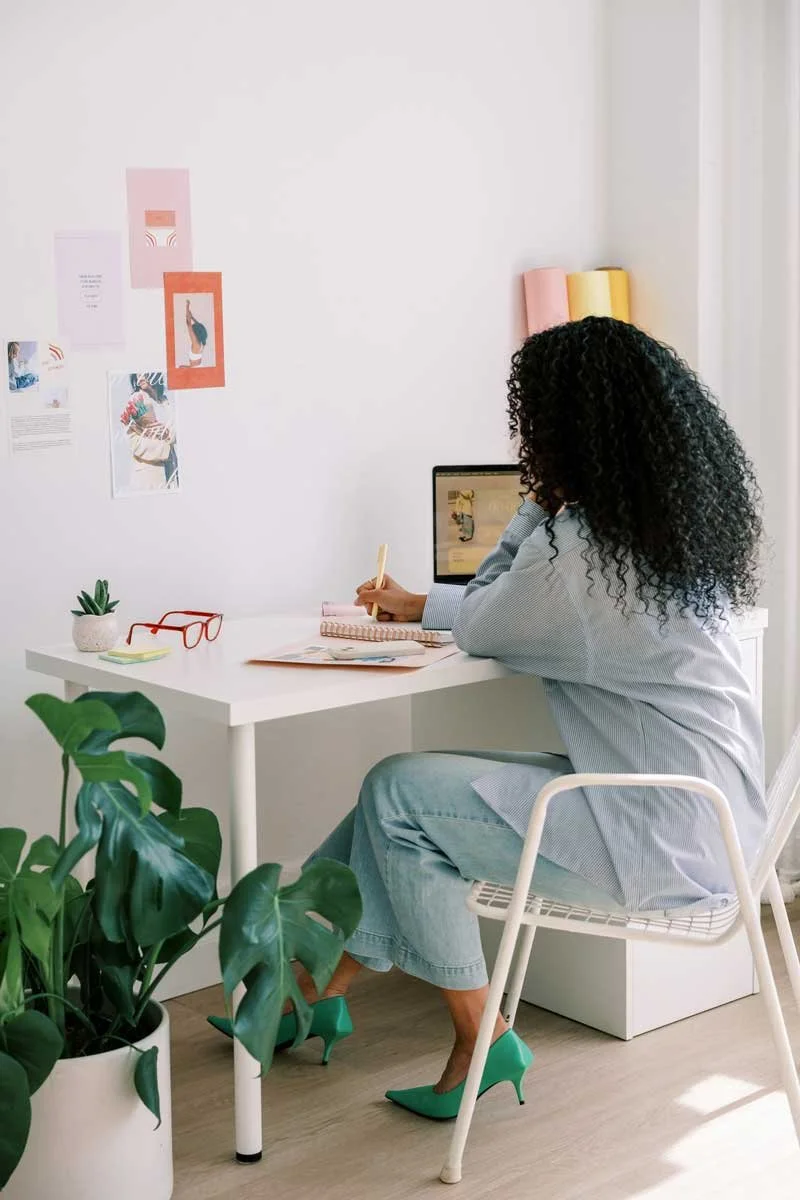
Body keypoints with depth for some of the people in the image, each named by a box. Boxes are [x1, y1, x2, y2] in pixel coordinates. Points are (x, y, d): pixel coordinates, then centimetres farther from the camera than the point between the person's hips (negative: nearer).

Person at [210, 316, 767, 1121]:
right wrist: (420, 606, 20)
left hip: (665, 841, -10)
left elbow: (481, 631, -3)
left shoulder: (584, 545, -21)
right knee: (415, 785, 8)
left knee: (397, 794, -7)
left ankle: (479, 1038, 6)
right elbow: (510, 604, 19)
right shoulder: (665, 523, 8)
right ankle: (318, 986, 18)